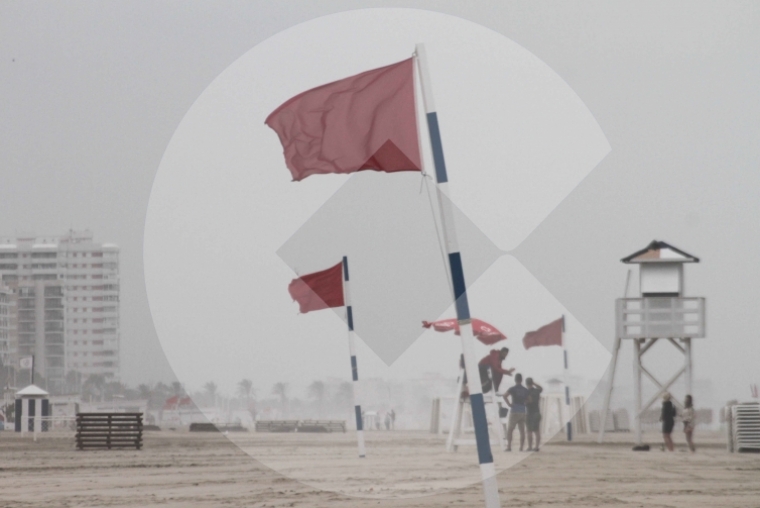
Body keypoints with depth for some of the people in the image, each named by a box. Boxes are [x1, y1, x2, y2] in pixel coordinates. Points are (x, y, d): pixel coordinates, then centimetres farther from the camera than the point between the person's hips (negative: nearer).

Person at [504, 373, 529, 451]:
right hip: (523, 412, 4)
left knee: (509, 430, 2)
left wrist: (509, 404, -12)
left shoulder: (512, 389, -5)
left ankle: (509, 446, -8)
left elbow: (505, 396, -22)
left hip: (514, 412, -4)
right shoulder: (525, 390, 7)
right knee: (522, 431, 5)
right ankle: (521, 447, 1)